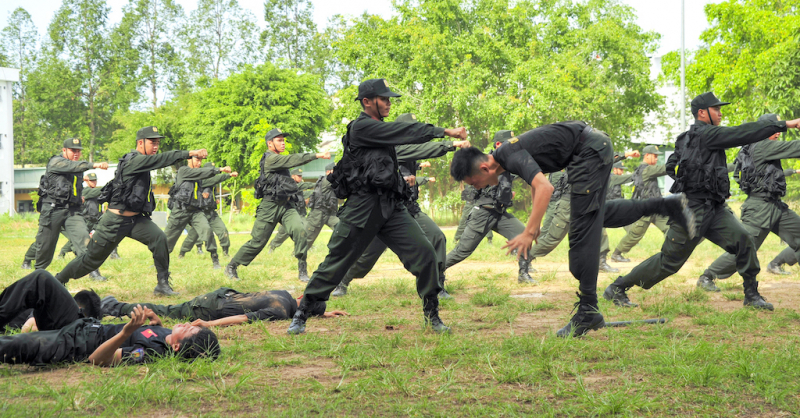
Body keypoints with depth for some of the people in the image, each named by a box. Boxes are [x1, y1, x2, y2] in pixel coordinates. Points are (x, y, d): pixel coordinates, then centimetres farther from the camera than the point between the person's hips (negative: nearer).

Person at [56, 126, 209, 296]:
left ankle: (162, 284, -16)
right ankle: (58, 280, 26)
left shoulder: (142, 162, 10)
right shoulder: (133, 160, -21)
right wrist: (190, 153, -37)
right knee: (92, 259, 4)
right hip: (115, 221, -7)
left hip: (136, 219, 7)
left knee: (159, 238, -20)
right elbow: (161, 159, -31)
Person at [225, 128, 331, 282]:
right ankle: (231, 267, 19)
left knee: (300, 230, -20)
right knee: (257, 242, -1)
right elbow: (293, 160, -21)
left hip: (287, 206, 7)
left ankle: (302, 271, -17)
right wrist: (317, 155, -24)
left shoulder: (279, 159, 19)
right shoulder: (270, 159, -10)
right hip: (270, 206, -7)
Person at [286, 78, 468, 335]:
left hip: (392, 208, 7)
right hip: (362, 208, -7)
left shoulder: (381, 129, 18)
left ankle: (432, 316, 5)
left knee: (425, 253, -6)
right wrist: (445, 131, -13)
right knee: (335, 264, -1)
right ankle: (301, 316, 13)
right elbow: (406, 132, -14)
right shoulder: (361, 128, -9)